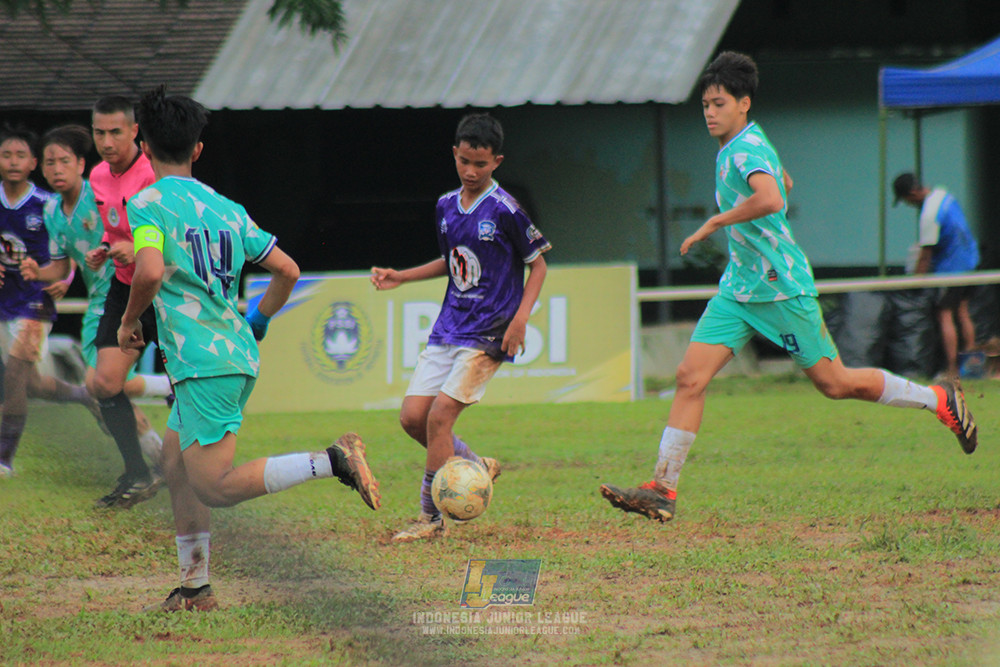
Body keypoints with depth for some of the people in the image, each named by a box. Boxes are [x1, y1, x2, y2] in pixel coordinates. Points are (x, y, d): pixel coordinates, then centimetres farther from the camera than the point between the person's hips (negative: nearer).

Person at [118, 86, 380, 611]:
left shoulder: (148, 204, -7)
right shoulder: (226, 208, 15)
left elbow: (150, 272, -24)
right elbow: (287, 270, 15)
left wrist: (129, 320, -5)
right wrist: (254, 326, 28)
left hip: (203, 364, -8)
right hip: (238, 356, 8)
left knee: (214, 486, -9)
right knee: (175, 463, 18)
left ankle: (331, 462, -20)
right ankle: (194, 587, 17)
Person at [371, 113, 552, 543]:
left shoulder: (504, 210, -11)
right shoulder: (446, 206, 9)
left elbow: (537, 264, -4)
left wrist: (520, 318, -15)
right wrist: (400, 277, 14)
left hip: (487, 334, -7)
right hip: (448, 328, 7)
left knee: (439, 416, -14)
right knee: (412, 417, 0)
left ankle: (431, 518, -5)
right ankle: (475, 468, 24)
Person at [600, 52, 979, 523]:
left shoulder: (748, 149, -18)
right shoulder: (732, 147, 12)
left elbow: (771, 199, -39)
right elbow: (783, 182, 32)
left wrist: (713, 224, -30)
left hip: (783, 289, -9)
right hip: (739, 288, 9)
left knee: (835, 383, 1)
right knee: (690, 377, -5)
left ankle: (941, 401, 19)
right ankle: (663, 489, -8)